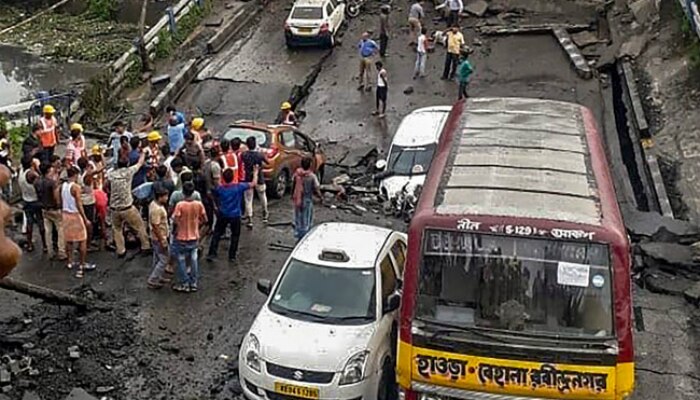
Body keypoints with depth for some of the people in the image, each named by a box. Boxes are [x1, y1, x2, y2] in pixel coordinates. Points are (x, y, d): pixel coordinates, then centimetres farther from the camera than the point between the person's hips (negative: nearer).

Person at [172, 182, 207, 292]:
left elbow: (175, 220, -19)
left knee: (181, 261, 11)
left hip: (182, 238, -3)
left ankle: (184, 284, 18)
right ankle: (194, 284, 22)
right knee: (194, 260, 15)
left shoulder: (180, 205, -20)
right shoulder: (199, 204, -10)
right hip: (194, 237, 4)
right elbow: (204, 219, 0)